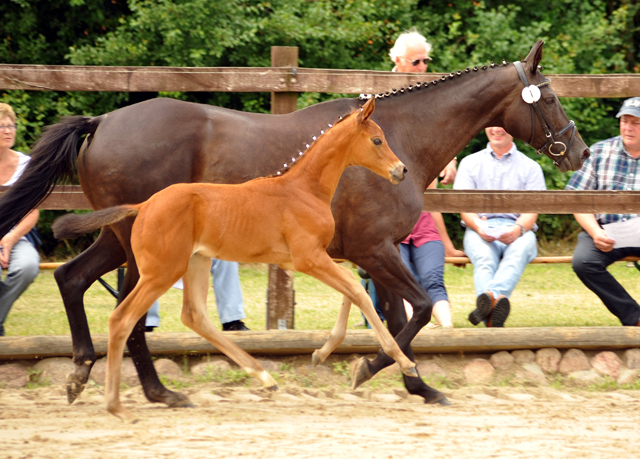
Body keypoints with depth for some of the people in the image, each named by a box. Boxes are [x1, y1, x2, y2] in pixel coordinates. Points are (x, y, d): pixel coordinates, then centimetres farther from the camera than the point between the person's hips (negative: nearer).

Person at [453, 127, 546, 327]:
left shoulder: (530, 167, 17)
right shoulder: (470, 163, 19)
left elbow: (531, 211, 4)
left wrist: (518, 229, -21)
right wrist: (478, 226, -18)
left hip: (518, 230, 0)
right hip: (480, 229, 0)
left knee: (519, 251, -38)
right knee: (484, 257, -36)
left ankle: (489, 297, -66)